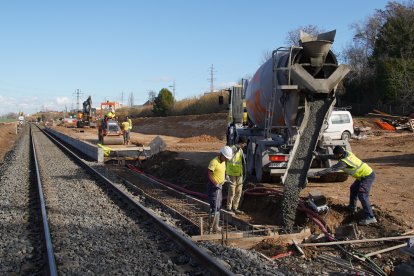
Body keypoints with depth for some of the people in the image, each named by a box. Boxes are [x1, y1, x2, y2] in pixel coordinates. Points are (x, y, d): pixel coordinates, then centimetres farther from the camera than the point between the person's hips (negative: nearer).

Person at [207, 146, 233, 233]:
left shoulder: (223, 162, 9)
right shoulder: (214, 162, -19)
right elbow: (208, 174, -22)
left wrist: (224, 180, 7)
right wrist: (216, 184, -28)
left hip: (219, 186, 9)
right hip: (213, 187, -9)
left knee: (218, 207, 14)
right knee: (214, 207, -10)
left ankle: (215, 226, 24)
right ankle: (211, 228, -4)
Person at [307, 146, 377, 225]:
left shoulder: (344, 162, -28)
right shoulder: (347, 153, -3)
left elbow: (331, 169, -31)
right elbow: (332, 157, 13)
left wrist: (315, 174, -30)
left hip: (368, 176, -10)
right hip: (364, 175, 10)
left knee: (362, 195, -17)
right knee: (353, 189, 23)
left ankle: (370, 217, -19)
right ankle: (352, 208, 38)